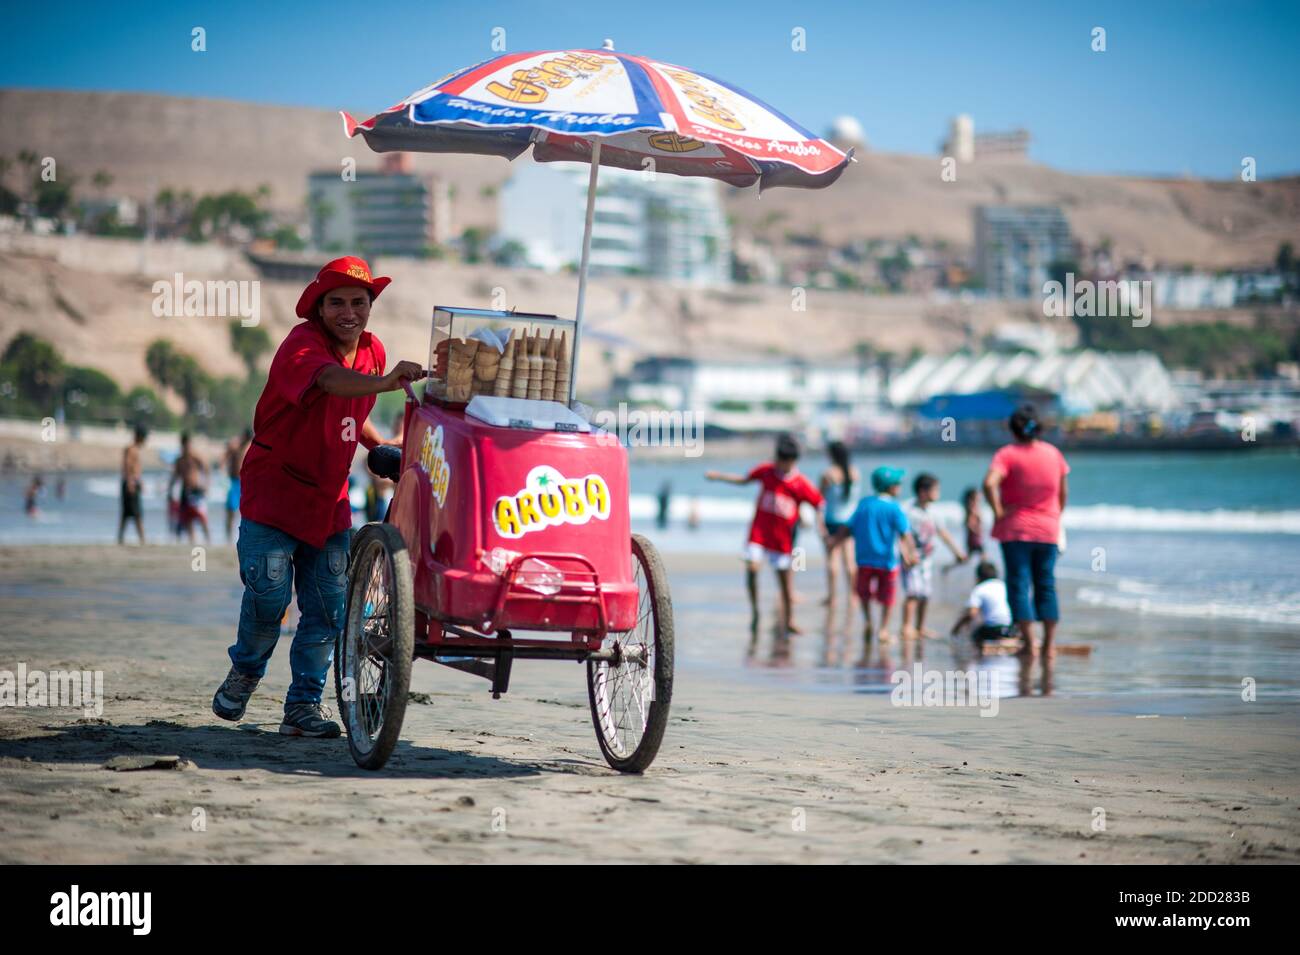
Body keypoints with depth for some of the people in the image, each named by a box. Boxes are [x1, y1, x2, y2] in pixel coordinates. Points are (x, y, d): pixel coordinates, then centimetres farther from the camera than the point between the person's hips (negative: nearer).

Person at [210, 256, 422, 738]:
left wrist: (386, 446, 6)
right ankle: (245, 671, 15)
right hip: (274, 486, -6)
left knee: (329, 604, 1)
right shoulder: (303, 342, -18)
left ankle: (304, 703, 11)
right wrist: (384, 382, -60)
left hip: (329, 497, 6)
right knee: (269, 591, -13)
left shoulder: (372, 350, 4)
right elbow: (330, 380, -43)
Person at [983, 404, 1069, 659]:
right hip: (1048, 529, 4)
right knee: (1046, 586, 10)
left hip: (1016, 529, -4)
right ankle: (1049, 645, 8)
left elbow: (989, 483, -26)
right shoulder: (1053, 453, 4)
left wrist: (998, 511, -15)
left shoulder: (1008, 453, -10)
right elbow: (1063, 491, 11)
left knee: (1019, 585, 0)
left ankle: (1029, 644, -6)